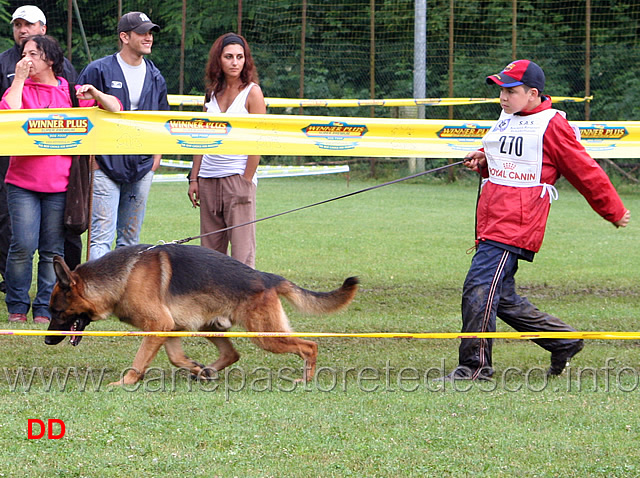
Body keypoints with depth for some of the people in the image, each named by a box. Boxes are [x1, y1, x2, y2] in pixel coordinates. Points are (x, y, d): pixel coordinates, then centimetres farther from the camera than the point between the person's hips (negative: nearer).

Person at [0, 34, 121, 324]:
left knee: (52, 250, 2)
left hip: (59, 184, 1)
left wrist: (95, 95, -4)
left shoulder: (69, 92, 11)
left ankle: (45, 308, 9)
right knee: (23, 245, -10)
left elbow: (115, 108, 15)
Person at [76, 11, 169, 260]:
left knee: (130, 238, 9)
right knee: (102, 236, -13)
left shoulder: (155, 78, 12)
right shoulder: (98, 71, -4)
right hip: (105, 166, -5)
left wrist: (157, 153, 12)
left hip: (142, 168, 5)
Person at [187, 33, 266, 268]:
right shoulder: (212, 92, 13)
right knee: (210, 248, 5)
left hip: (237, 176, -6)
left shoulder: (252, 92, -3)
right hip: (208, 178, 6)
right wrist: (194, 178, 9)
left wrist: (246, 181, -12)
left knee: (241, 249, -8)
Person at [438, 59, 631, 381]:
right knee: (503, 300, 9)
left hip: (516, 225, -9)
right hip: (491, 223, 9)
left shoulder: (551, 125, -7)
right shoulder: (506, 120, 19)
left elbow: (585, 171, 0)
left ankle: (474, 366, -15)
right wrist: (483, 163, 10)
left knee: (479, 288, -18)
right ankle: (565, 342, 22)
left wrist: (614, 211, 8)